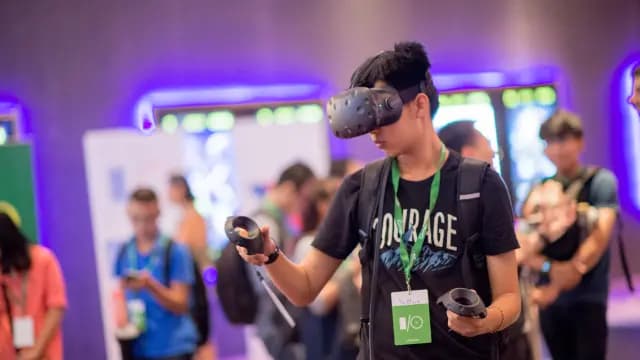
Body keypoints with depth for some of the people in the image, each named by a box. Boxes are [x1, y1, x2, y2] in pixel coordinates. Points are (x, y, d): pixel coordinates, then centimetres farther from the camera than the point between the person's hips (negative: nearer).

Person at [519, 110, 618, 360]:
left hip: (587, 296, -4)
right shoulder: (539, 191, 8)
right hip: (549, 298, 4)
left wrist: (564, 279, -20)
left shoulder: (600, 181, -2)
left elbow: (601, 235, -13)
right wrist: (551, 268, -20)